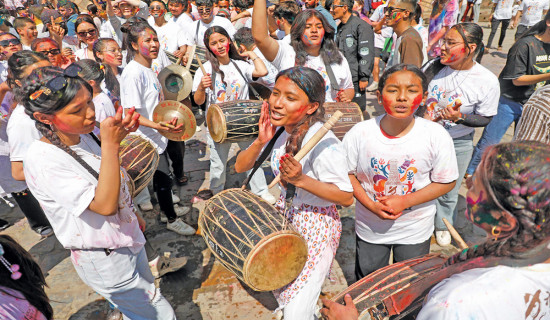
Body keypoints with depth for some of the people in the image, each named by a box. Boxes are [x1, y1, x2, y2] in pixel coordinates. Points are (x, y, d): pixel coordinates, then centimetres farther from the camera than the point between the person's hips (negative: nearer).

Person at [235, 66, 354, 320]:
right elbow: (240, 167, -5)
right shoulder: (279, 128, -9)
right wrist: (260, 141, -24)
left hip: (316, 227, -7)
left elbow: (346, 197, -23)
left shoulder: (323, 144, -29)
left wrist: (301, 179, -35)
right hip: (285, 216, 7)